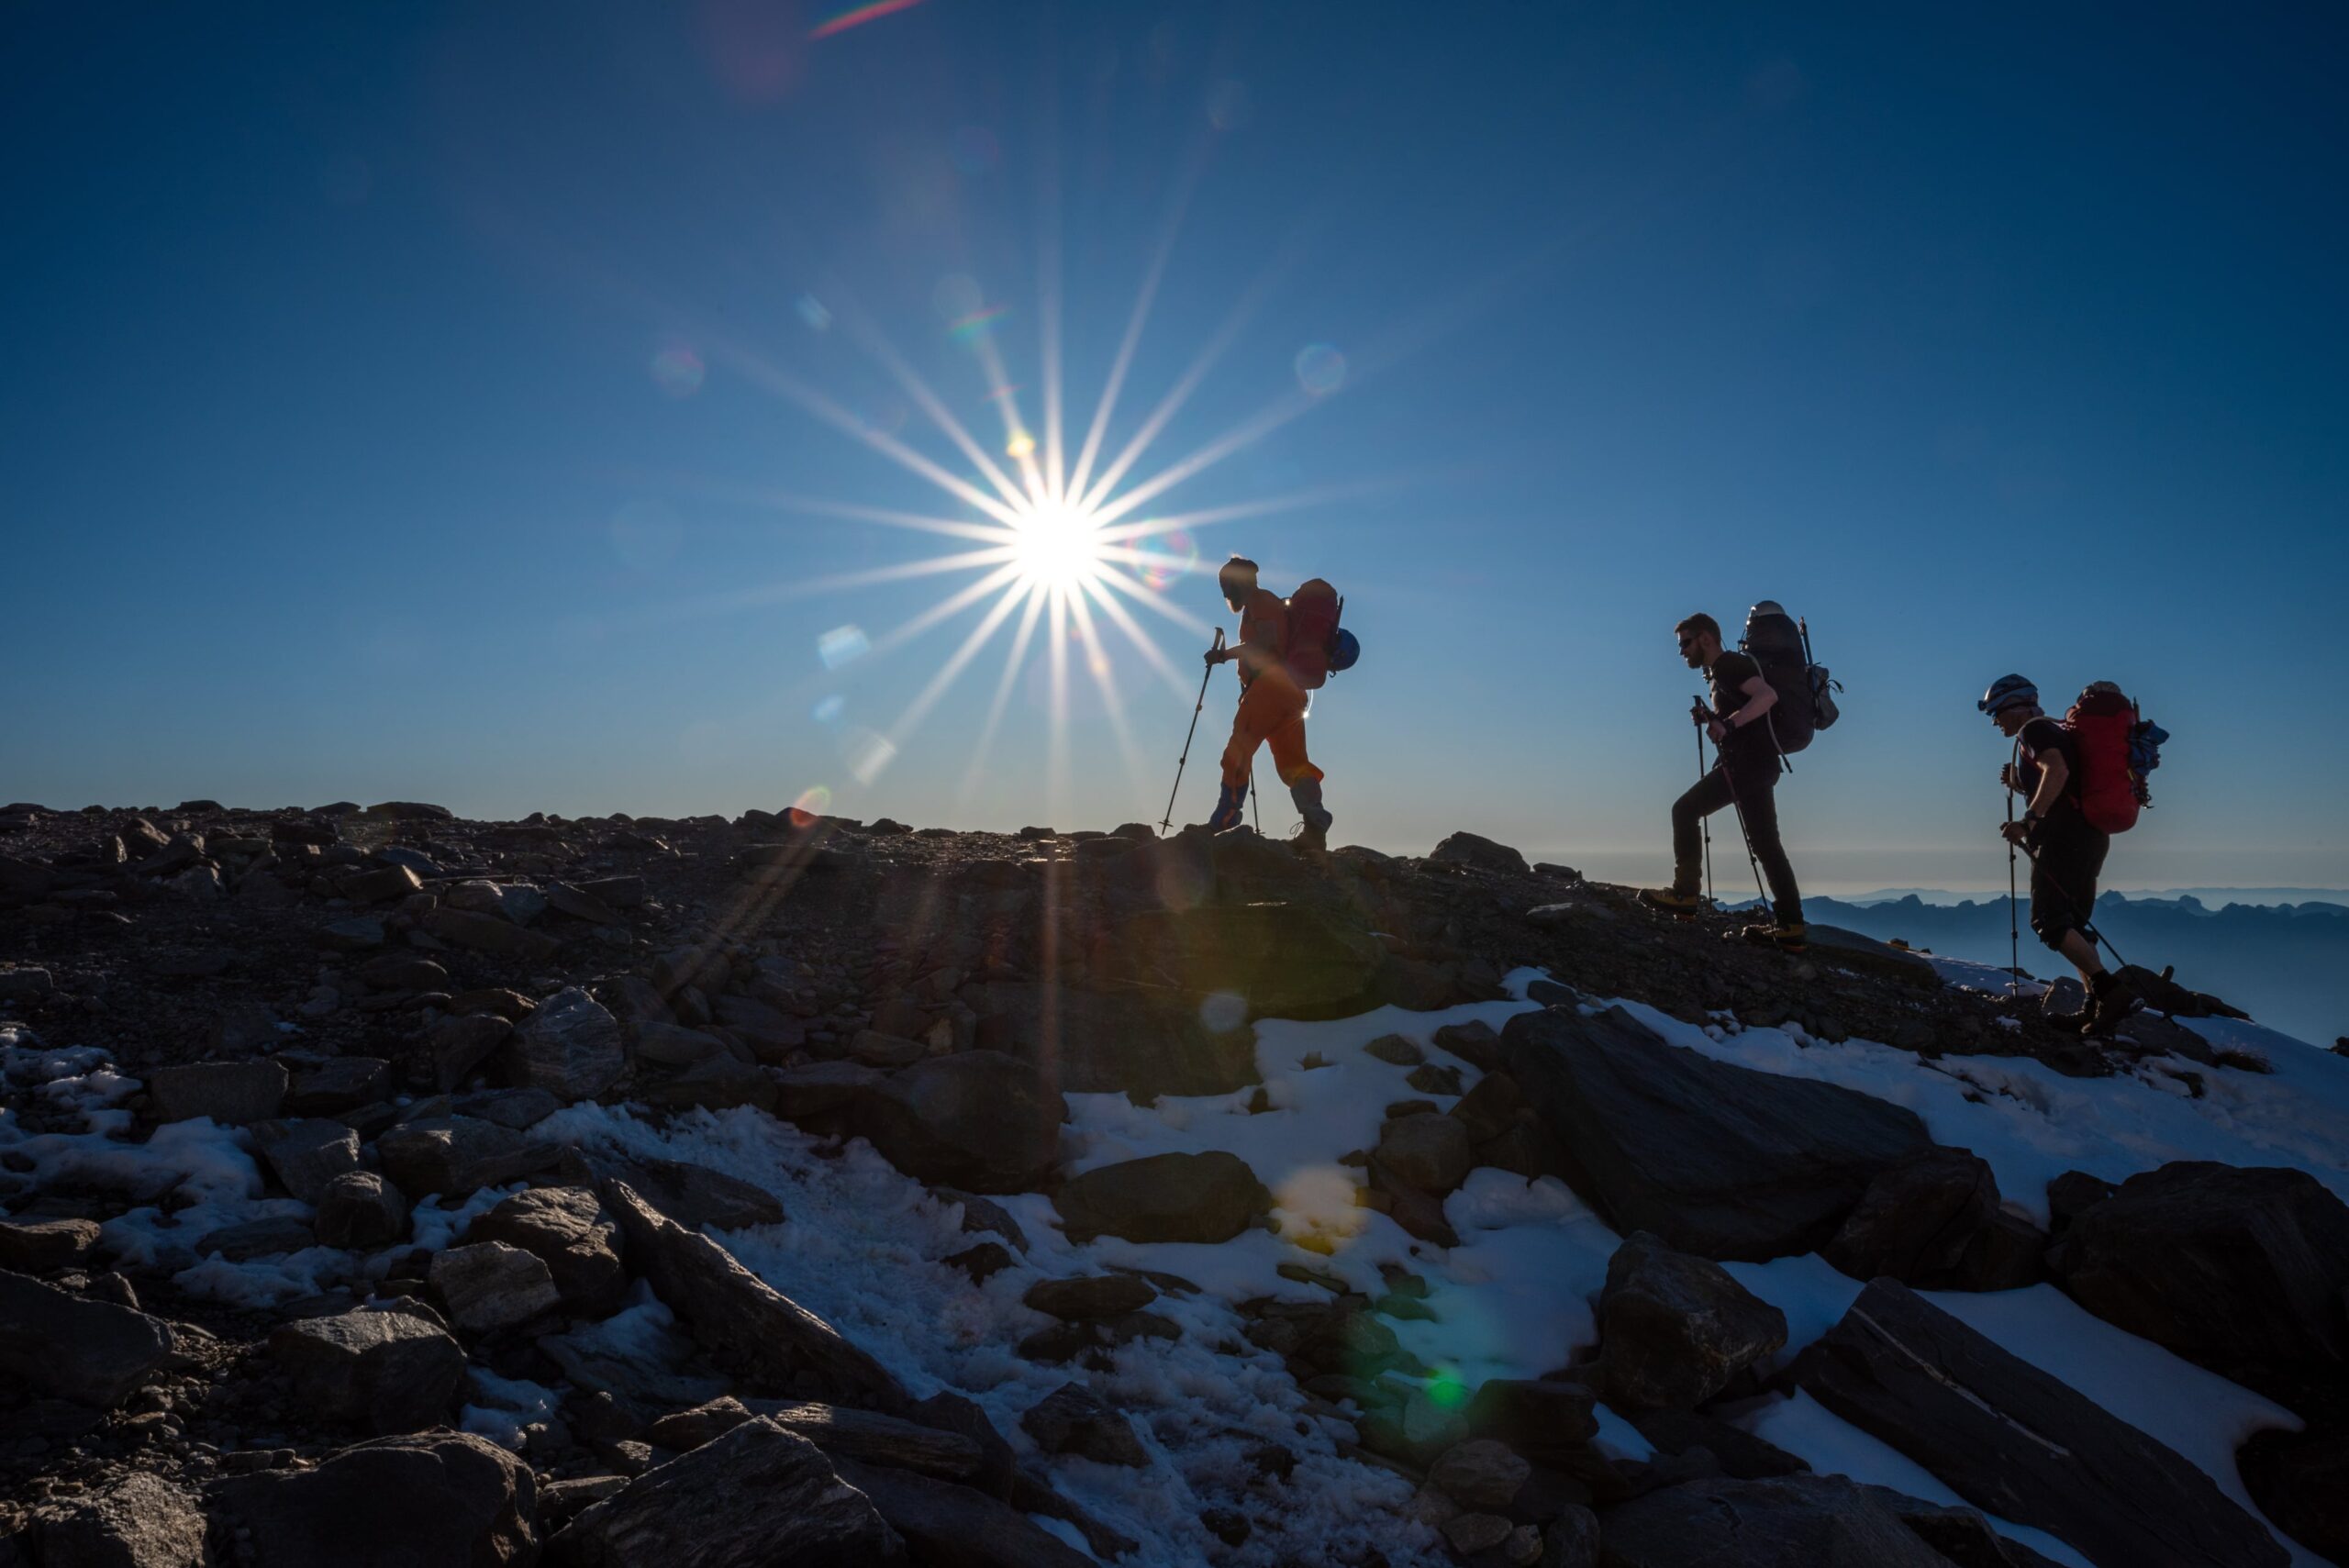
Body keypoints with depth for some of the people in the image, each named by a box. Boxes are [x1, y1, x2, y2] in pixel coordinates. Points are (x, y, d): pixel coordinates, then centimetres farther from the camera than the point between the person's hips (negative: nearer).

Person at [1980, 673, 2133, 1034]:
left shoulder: (2034, 730, -3)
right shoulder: (2054, 731, 27)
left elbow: (2057, 771, -23)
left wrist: (2028, 821, -27)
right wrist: (2017, 784, 17)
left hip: (2065, 834, -10)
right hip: (2091, 835, 10)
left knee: (2049, 921, -14)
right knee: (2072, 925, 11)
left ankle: (2107, 986, -25)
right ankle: (2097, 1005, 6)